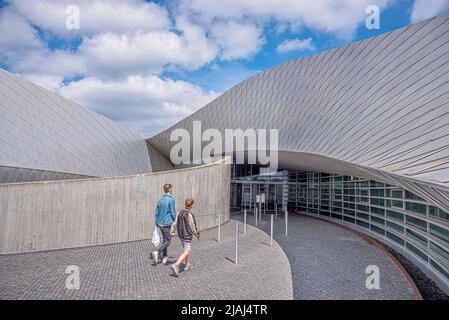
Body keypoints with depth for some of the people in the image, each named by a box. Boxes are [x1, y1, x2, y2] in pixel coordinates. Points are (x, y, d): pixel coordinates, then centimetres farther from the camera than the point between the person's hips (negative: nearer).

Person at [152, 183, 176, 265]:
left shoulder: (160, 200, 8)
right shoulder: (171, 200, -13)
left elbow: (156, 213, 11)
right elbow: (173, 213, -14)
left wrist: (156, 224, 19)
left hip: (160, 224, 7)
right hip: (167, 223, -7)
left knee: (165, 240, 17)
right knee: (167, 242, 0)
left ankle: (165, 258, 17)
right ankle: (157, 253, -19)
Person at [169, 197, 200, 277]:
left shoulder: (180, 212, 0)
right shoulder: (189, 215, -21)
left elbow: (175, 223, 4)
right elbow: (193, 227, -14)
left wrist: (171, 232, 12)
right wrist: (198, 235, -1)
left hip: (181, 235, 8)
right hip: (187, 236, -8)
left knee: (185, 250, 22)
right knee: (186, 252, -3)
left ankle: (187, 265, 35)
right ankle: (176, 265, -15)